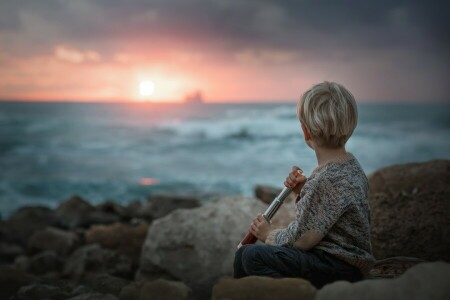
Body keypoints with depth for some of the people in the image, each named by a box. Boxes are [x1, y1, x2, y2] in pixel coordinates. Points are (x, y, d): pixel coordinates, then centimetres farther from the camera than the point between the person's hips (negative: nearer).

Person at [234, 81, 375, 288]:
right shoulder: (350, 164, 8)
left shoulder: (327, 179, -23)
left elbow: (301, 240, -19)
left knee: (253, 257, -24)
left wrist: (270, 234, -1)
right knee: (244, 254, 8)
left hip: (338, 270, -10)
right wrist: (303, 192, 2)